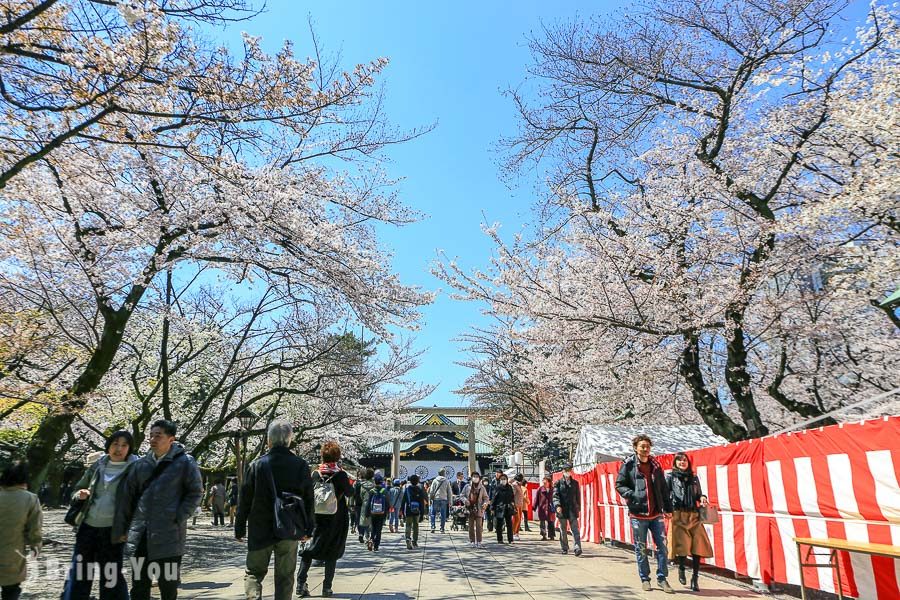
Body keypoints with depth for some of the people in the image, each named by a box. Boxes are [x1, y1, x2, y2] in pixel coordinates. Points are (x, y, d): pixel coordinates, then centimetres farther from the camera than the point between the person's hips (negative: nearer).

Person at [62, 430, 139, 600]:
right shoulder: (97, 467, 7)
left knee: (111, 577, 2)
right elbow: (76, 491, 17)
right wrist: (79, 495, -6)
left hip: (113, 531, -4)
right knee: (79, 573, 8)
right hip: (87, 528, 4)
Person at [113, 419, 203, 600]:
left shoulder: (184, 462, -5)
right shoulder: (141, 464, 8)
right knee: (139, 584, 13)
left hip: (168, 534, -4)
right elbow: (126, 496, 12)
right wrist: (120, 529, 10)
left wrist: (179, 518, -12)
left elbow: (196, 493, -3)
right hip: (140, 534, 4)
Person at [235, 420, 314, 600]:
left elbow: (245, 500, -3)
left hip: (260, 531, -1)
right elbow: (308, 500, 0)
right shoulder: (301, 465, -4)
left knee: (253, 572, 15)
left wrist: (239, 529, 8)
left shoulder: (257, 464, -7)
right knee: (285, 576, 12)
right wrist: (308, 529, 10)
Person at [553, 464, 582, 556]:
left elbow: (578, 496, 16)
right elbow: (555, 495, -5)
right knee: (563, 531, 8)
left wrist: (578, 508, 13)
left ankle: (577, 548, -12)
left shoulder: (575, 483, 10)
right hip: (562, 510, -1)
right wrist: (557, 505, -19)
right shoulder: (558, 483, 3)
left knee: (575, 529, -8)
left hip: (573, 510, 1)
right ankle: (564, 548, 20)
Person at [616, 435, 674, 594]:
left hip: (656, 514, 3)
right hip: (638, 514, -3)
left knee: (662, 546, 1)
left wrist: (668, 508, 10)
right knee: (640, 549, 6)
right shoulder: (628, 465, -4)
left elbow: (664, 489, 13)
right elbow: (619, 485, -2)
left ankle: (662, 578, 15)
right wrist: (632, 495, -17)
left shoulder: (655, 465, 8)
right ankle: (645, 579, 20)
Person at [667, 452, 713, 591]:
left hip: (694, 516, 4)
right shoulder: (670, 477, 5)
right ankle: (681, 569, 20)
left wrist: (702, 498, 2)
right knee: (683, 545, -9)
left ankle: (695, 578, 10)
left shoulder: (694, 478, 17)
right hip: (678, 515, -4)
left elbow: (698, 494, 24)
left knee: (698, 546, -3)